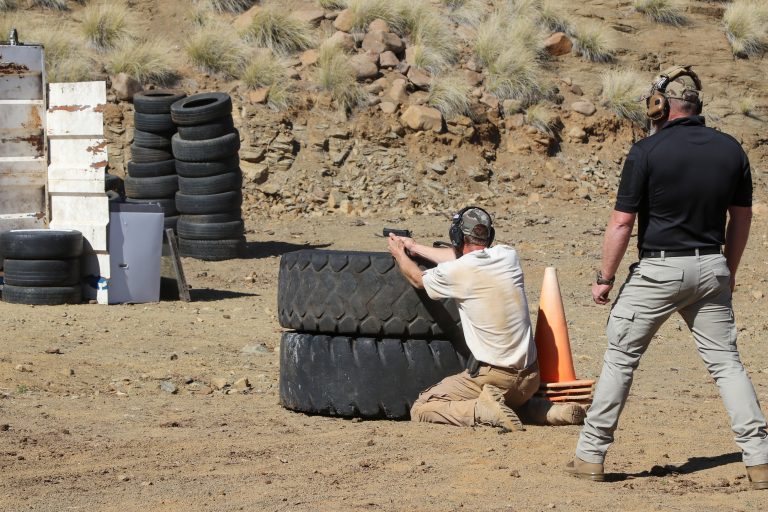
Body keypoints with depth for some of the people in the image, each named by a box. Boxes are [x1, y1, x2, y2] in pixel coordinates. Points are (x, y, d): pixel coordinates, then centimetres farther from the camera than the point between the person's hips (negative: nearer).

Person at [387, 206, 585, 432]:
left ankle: (484, 411, -19)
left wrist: (400, 254, 36)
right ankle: (547, 411, 8)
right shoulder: (508, 256, 6)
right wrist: (416, 248, 39)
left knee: (420, 410, 0)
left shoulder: (456, 272, -9)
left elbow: (417, 278, 14)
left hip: (492, 376, -6)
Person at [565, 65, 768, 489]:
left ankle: (591, 455, 8)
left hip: (658, 271, -4)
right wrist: (728, 273, 23)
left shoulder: (647, 152, -11)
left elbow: (621, 222, -9)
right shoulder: (731, 150, 3)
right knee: (725, 361, 8)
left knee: (620, 358, 7)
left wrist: (605, 278, 0)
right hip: (710, 269, 4)